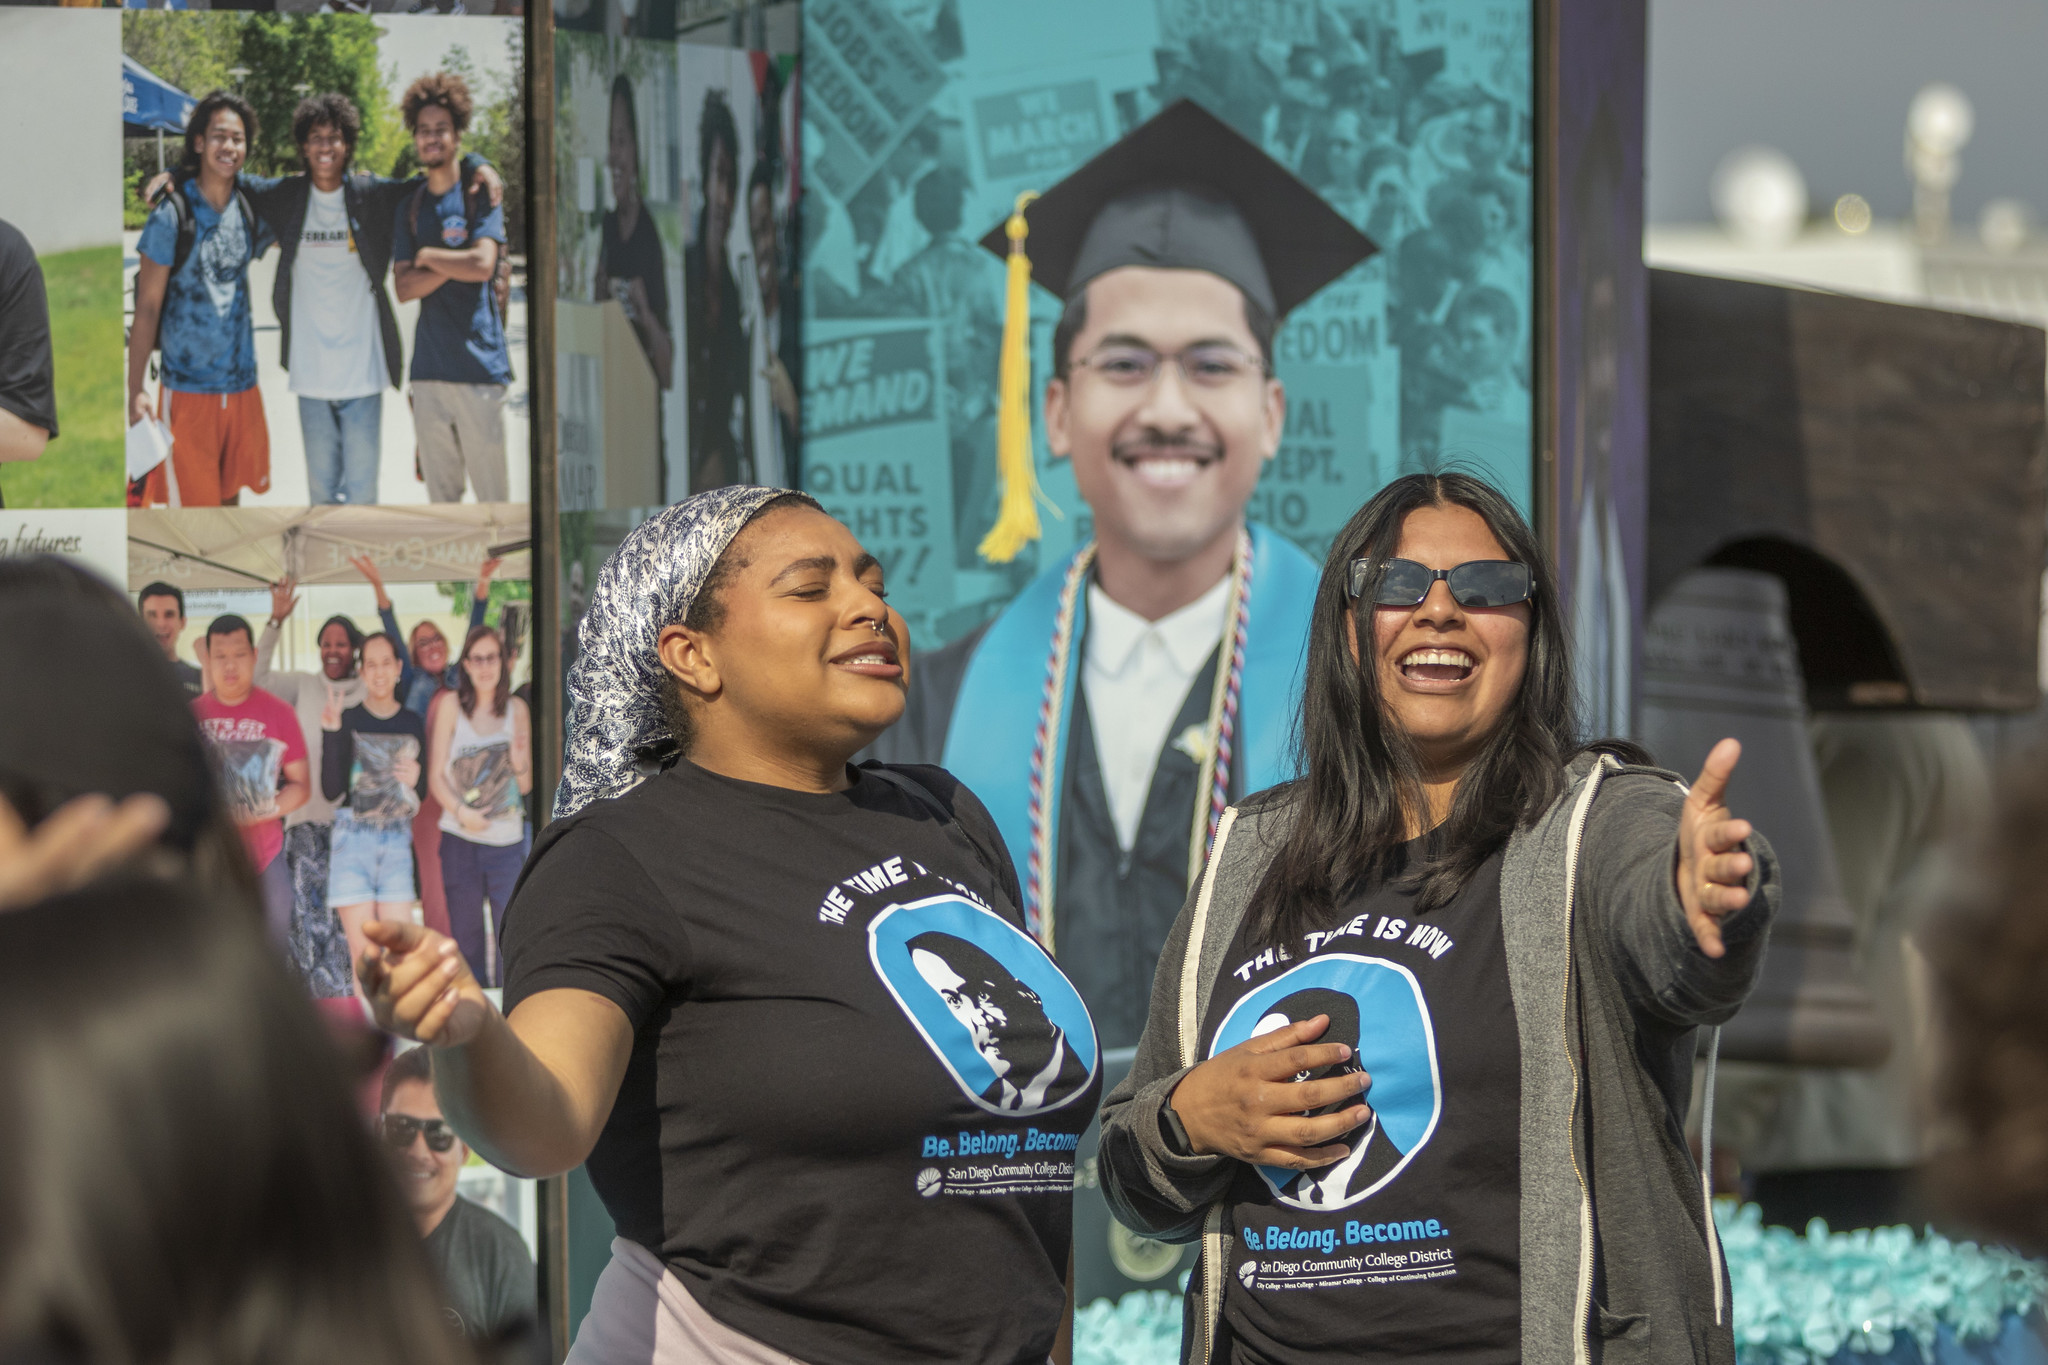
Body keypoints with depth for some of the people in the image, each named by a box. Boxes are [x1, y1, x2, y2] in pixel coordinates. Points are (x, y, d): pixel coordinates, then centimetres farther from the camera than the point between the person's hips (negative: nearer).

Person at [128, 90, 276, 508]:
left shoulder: (250, 213, 6)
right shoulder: (172, 215, -8)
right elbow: (147, 308, -6)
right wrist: (136, 391, -11)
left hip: (242, 385, 5)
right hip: (188, 390, -5)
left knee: (230, 497, 11)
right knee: (191, 503, -6)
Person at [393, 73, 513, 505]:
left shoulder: (479, 194, 1)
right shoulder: (410, 207, 14)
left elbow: (482, 265, -14)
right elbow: (404, 288, 4)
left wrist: (427, 255, -2)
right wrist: (453, 262, -9)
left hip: (479, 367, -4)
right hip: (428, 370, 4)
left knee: (492, 494, -5)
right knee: (440, 497, 6)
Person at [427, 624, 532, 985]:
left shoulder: (517, 710, 6)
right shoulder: (451, 707, 0)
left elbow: (526, 786, 9)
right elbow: (435, 774, -1)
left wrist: (519, 763, -13)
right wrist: (461, 811, -16)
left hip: (508, 839, 1)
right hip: (460, 839, -1)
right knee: (466, 935, 5)